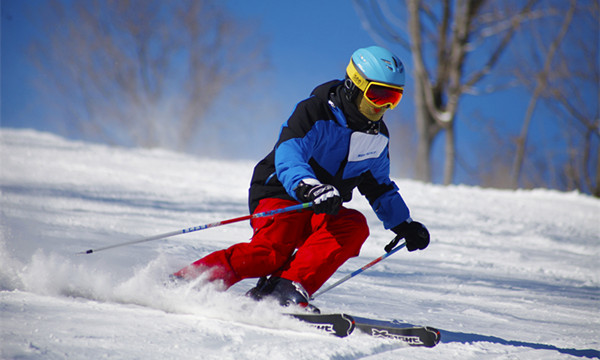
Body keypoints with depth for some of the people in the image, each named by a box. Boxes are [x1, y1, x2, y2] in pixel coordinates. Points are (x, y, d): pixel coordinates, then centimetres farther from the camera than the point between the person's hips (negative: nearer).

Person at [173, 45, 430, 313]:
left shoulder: (378, 137, 9)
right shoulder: (314, 113, -14)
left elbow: (379, 187, 25)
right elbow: (288, 156, -30)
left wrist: (404, 225, 16)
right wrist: (309, 187, -50)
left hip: (324, 212, 6)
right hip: (281, 195, -6)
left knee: (354, 226, -27)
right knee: (271, 252, -32)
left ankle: (287, 287, -36)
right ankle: (184, 283, -23)